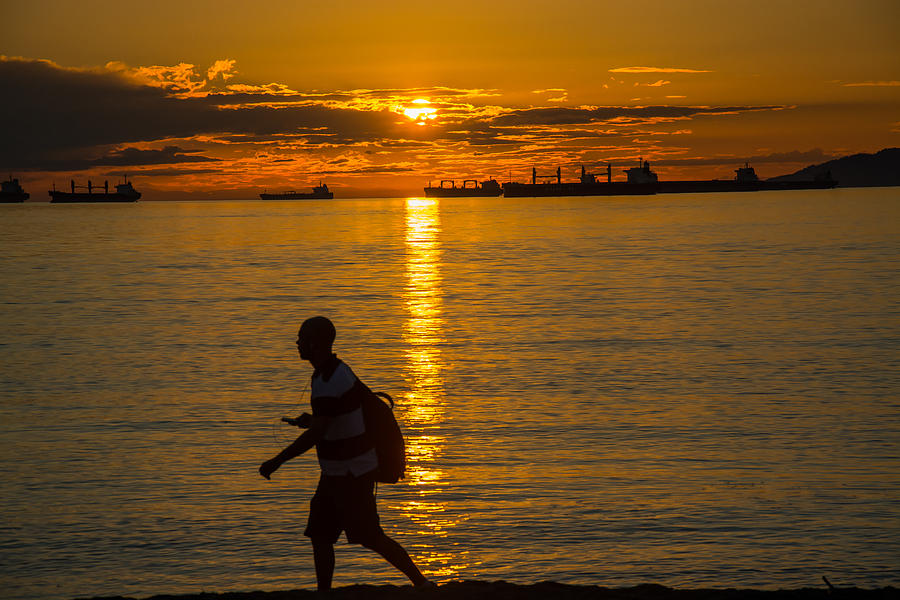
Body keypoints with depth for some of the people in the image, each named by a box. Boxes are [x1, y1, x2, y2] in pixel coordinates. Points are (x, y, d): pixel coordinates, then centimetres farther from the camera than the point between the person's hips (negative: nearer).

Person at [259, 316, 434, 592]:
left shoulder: (329, 383, -25)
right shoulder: (336, 369, 7)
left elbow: (315, 435, -28)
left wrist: (276, 462, -23)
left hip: (351, 473, -10)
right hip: (337, 471, 10)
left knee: (371, 538, -2)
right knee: (319, 536, 8)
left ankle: (422, 584, 8)